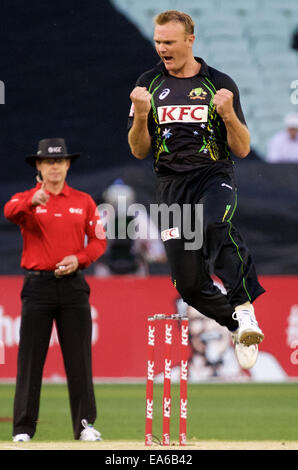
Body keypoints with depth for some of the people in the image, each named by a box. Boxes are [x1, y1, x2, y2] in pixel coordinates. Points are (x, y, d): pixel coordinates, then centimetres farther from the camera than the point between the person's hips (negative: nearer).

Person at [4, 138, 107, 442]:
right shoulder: (26, 200, 3)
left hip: (73, 284, 2)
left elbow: (99, 241, 9)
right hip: (38, 285, -2)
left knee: (79, 356, -1)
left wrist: (78, 259, -11)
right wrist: (32, 201, -42)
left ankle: (85, 425, 2)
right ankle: (23, 429, -1)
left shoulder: (83, 201, 11)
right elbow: (10, 211, -21)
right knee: (30, 357, -3)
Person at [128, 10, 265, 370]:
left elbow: (242, 150, 3)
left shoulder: (220, 84, 4)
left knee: (215, 226, -38)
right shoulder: (148, 84, 9)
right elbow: (139, 151, 7)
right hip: (172, 186, 3)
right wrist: (141, 114, -11)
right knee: (189, 284, -2)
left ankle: (244, 307, -34)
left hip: (214, 176, -3)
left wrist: (229, 114, -15)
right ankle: (240, 327, 22)